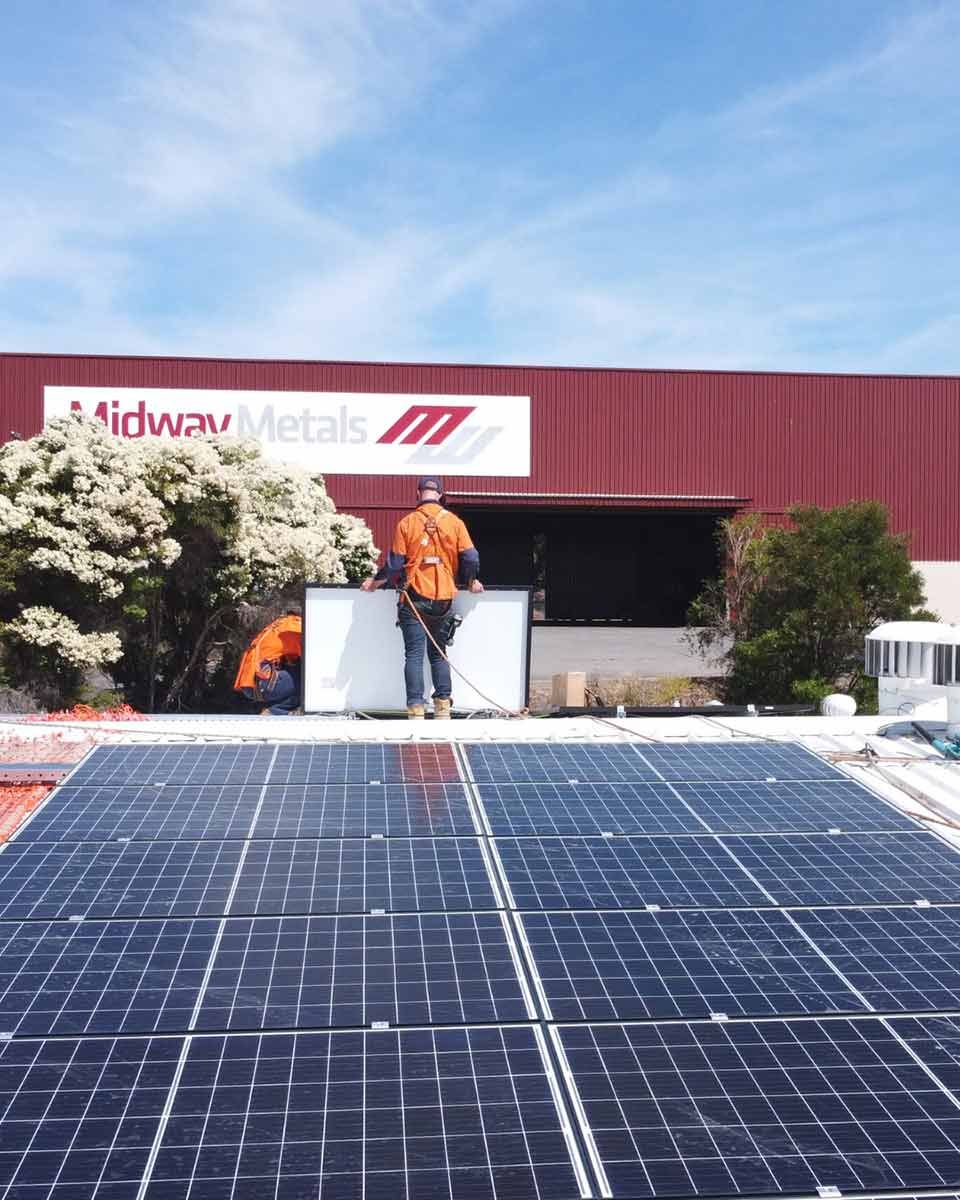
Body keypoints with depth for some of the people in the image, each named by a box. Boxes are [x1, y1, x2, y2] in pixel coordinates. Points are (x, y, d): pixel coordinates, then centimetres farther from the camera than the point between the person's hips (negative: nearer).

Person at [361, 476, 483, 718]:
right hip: (444, 599, 2)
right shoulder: (454, 522, 0)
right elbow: (470, 558, -2)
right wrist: (471, 582, 17)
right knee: (439, 654, 14)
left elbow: (394, 564, -3)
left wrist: (376, 581, 15)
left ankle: (416, 709, -5)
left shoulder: (407, 523, -3)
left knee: (414, 655, 0)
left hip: (415, 598, -2)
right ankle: (443, 707, 10)